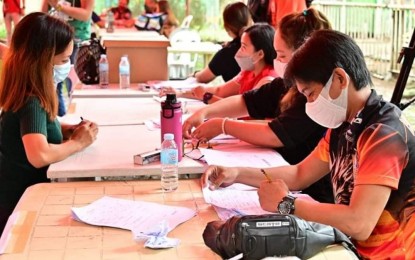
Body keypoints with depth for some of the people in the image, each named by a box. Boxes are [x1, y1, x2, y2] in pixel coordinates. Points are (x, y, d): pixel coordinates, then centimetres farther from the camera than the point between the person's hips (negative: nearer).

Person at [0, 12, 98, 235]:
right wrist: (78, 142, -25)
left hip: (21, 195, 9)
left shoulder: (22, 93, 1)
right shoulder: (32, 102, -27)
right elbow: (39, 155, -44)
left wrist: (68, 130, 2)